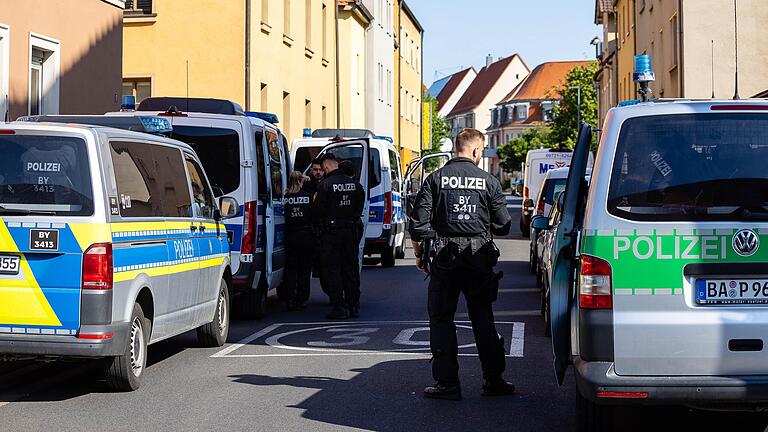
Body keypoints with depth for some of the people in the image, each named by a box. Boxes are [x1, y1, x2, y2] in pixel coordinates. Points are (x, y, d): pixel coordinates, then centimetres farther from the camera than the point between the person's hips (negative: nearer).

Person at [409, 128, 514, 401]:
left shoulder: (436, 179, -3)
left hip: (445, 258, -1)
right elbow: (503, 225, 1)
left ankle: (447, 383, 4)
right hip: (479, 259, 1)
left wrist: (419, 254, 7)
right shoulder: (488, 181, -1)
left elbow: (419, 223, -6)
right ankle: (493, 380, 16)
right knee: (483, 319, 12)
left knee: (441, 319, 6)